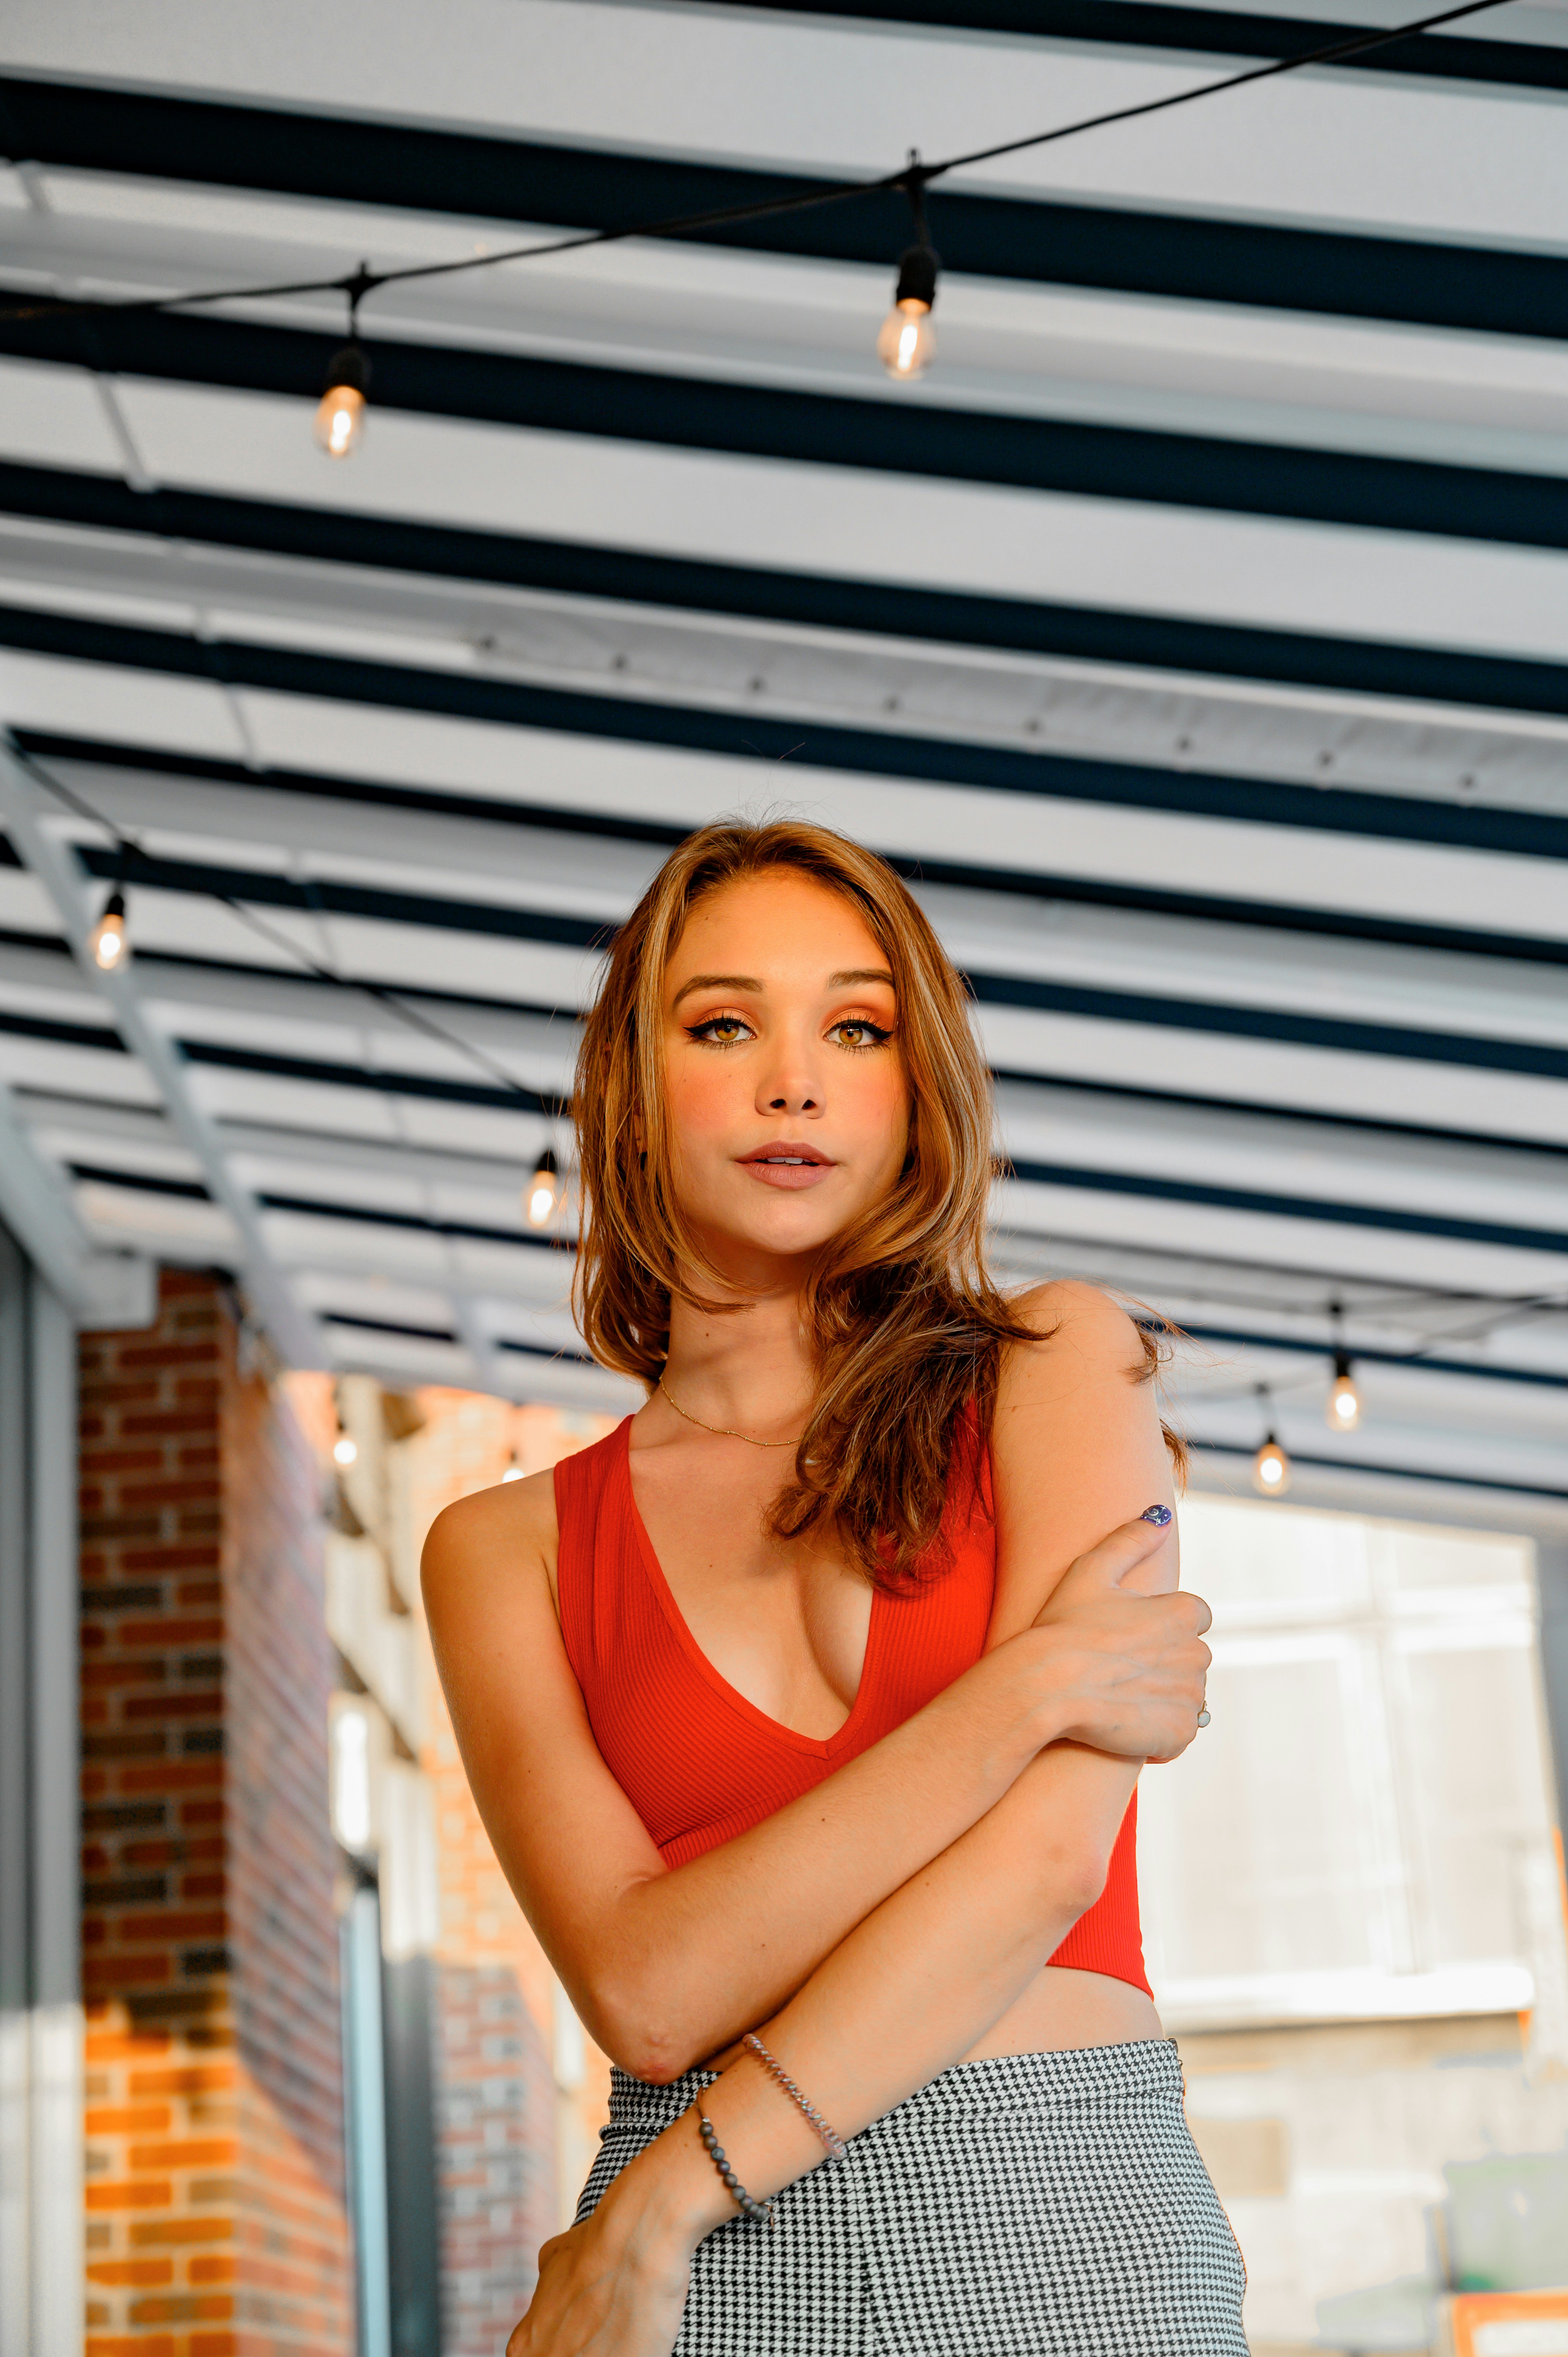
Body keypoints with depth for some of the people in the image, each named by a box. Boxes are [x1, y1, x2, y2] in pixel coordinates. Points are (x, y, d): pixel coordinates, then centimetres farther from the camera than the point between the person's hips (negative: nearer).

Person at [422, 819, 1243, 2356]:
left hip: (1074, 2233, 0)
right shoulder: (508, 1548, 4)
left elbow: (1051, 1852, -9)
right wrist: (1026, 1688, -13)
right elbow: (647, 1993, -8)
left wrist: (663, 2205, -11)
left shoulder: (1061, 1366, 2)